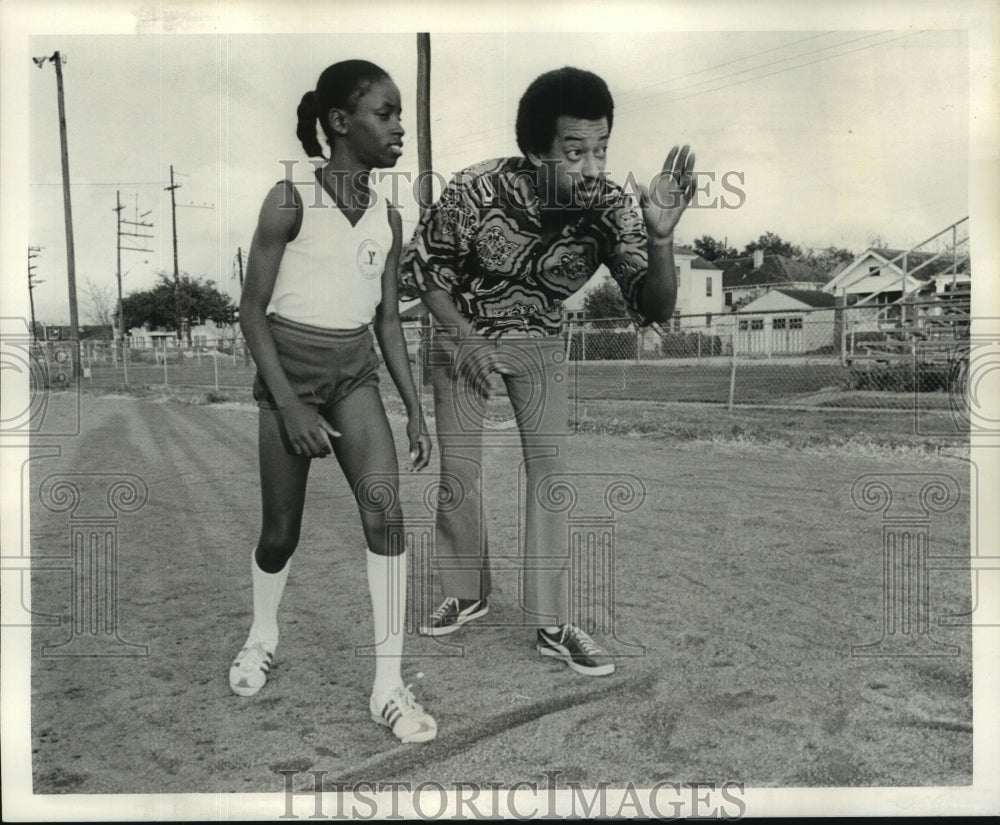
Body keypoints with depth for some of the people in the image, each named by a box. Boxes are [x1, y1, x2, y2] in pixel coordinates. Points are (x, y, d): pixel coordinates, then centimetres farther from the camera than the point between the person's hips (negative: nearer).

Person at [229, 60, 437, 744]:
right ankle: (263, 637, 37)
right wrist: (289, 405, -17)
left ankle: (389, 687, -7)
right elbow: (253, 310, -10)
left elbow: (389, 320, 9)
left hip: (356, 372, 4)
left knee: (385, 508, -15)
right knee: (282, 528, 6)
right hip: (290, 365, -3)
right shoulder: (291, 200, -11)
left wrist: (416, 409, 6)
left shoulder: (388, 218, 4)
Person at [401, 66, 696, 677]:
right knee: (459, 474, 4)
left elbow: (655, 308, -27)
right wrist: (463, 337, -22)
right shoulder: (478, 191, -28)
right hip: (464, 336, -1)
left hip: (541, 343, 1)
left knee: (553, 472, -6)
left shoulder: (610, 209, -23)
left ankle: (553, 625, 5)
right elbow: (422, 266, -11)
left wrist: (661, 237, -45)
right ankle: (468, 595, 27)